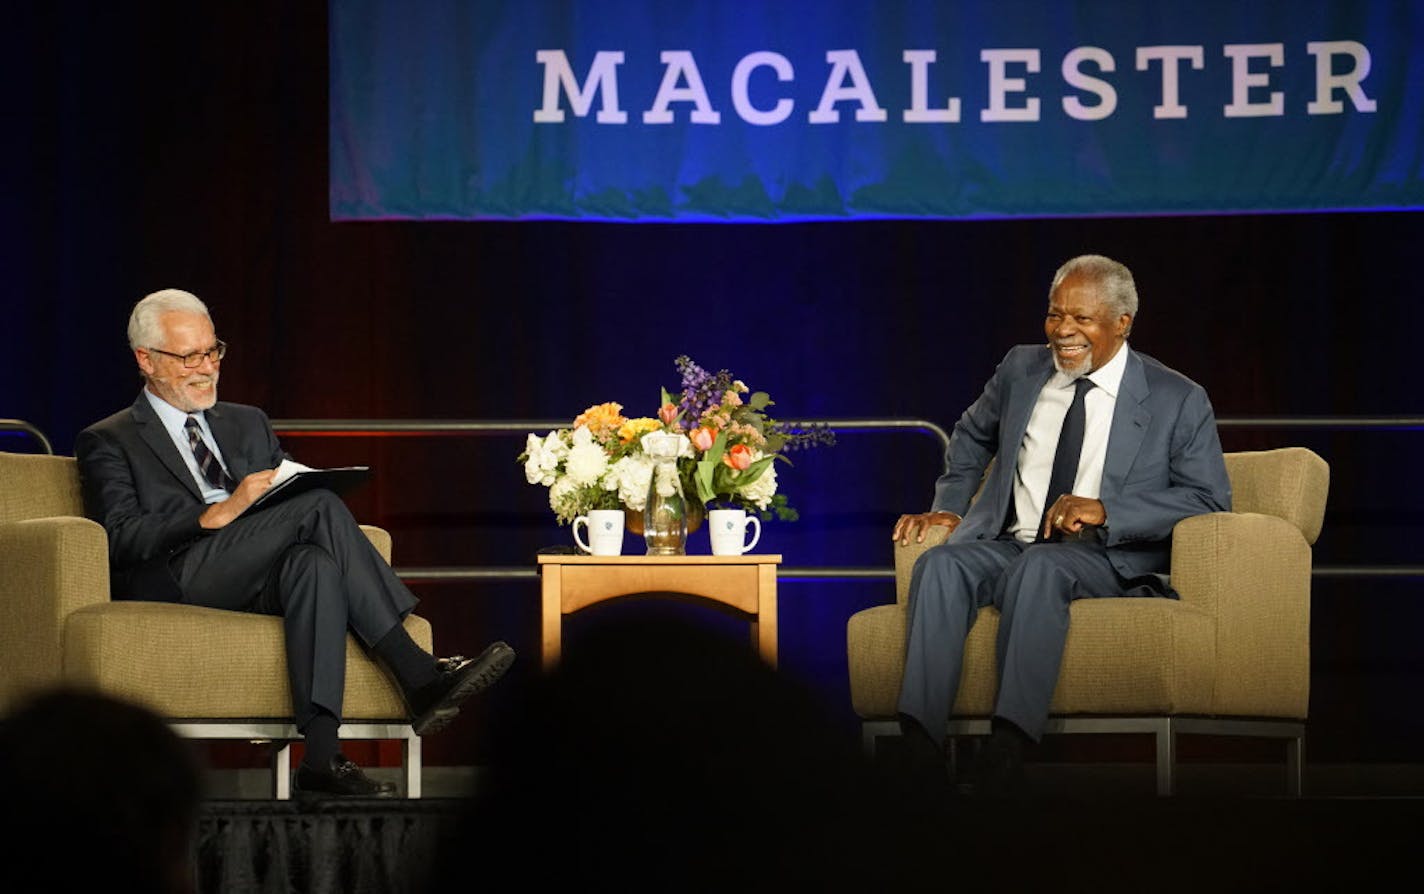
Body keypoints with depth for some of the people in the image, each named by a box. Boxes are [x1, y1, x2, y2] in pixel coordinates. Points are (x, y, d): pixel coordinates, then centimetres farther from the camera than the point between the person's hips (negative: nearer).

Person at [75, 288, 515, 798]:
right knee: (321, 507, -26)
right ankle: (416, 675, -32)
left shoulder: (249, 425, 30)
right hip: (176, 583, -5)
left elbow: (288, 497, 24)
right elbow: (120, 539, -6)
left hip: (258, 582, 5)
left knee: (314, 562, -33)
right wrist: (216, 515, -18)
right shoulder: (109, 444, 11)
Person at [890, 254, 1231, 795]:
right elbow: (972, 437, 35)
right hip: (1003, 542, 4)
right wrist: (948, 506, 16)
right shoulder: (1021, 370, 16)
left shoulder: (1177, 401, 3)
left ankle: (1008, 745, -48)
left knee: (1039, 566, -39)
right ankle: (918, 746, -42)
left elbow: (1209, 500, -4)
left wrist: (1105, 510, -15)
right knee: (940, 564, -30)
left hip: (1103, 557, -4)